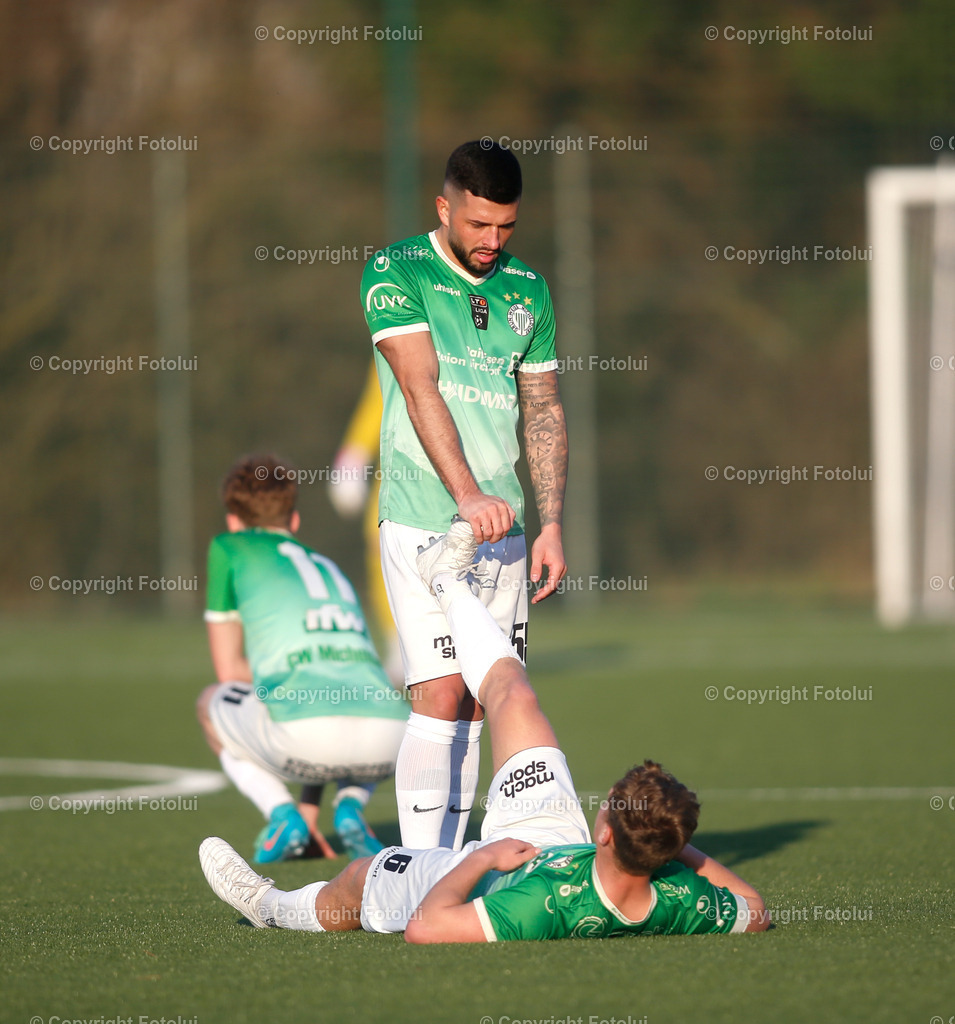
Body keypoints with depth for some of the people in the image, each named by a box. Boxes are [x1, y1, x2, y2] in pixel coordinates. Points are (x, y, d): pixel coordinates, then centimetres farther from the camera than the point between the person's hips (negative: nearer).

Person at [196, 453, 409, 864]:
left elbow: (230, 671, 23)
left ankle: (281, 813, 6)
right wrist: (311, 806, 48)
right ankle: (350, 807, 11)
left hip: (305, 736, -4)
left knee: (211, 702, 29)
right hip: (384, 745, 4)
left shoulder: (229, 548, 21)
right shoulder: (329, 567, 36)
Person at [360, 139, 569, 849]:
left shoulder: (527, 290, 13)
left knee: (478, 704, 5)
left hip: (503, 527, 6)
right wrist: (468, 496, -25)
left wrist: (552, 524, 7)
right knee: (441, 693, -14)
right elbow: (421, 389, -15)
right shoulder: (396, 273, -4)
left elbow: (543, 411, 16)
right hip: (423, 523, -5)